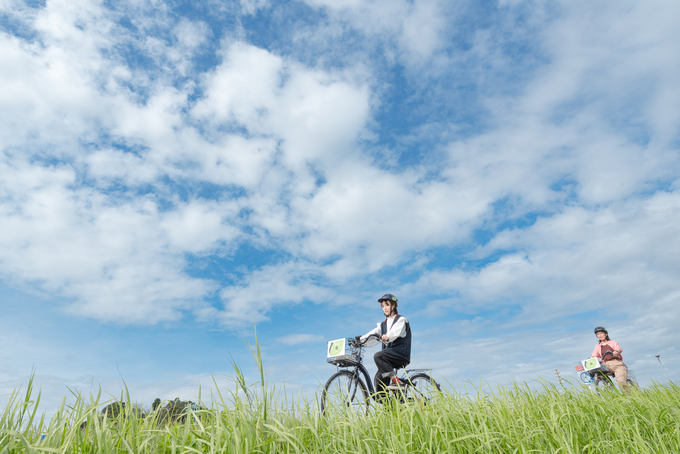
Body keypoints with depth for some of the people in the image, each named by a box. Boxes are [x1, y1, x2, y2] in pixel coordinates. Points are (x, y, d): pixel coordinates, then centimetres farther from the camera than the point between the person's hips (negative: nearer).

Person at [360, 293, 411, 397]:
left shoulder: (401, 320, 3)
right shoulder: (383, 325, 21)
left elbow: (396, 332, -19)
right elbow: (372, 335, 6)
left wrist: (387, 337, -41)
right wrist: (358, 341, -12)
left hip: (400, 354, -6)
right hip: (389, 356, 6)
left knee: (378, 356, -27)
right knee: (378, 379, -9)